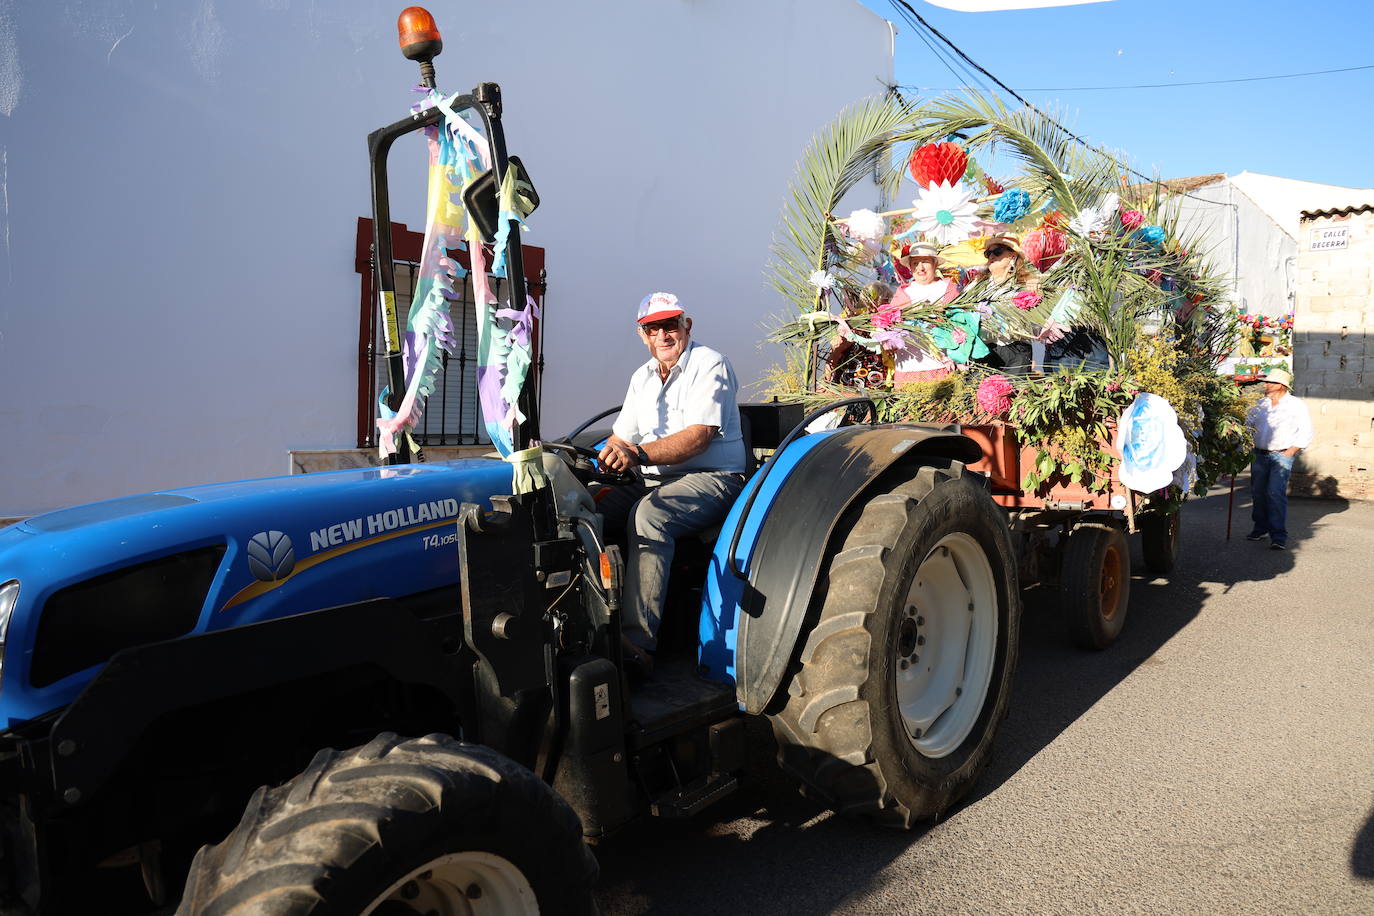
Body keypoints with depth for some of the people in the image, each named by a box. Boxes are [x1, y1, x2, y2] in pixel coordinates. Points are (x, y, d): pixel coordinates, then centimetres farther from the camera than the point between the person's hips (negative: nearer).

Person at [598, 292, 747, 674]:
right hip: (655, 481, 7)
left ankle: (638, 642, -42)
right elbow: (620, 439, 18)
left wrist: (638, 454, -32)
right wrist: (596, 462, -6)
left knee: (649, 513, -37)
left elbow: (699, 436, -20)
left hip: (712, 478, -7)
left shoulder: (710, 366, -6)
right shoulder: (642, 377, 18)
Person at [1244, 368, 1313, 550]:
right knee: (1257, 493, 7)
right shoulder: (1260, 404, 14)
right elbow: (1247, 424, 16)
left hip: (1282, 456, -5)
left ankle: (1278, 535, -13)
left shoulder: (1296, 405, 0)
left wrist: (1290, 452, -9)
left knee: (1276, 493, -14)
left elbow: (1306, 432, -2)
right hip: (1259, 455, 5)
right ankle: (1261, 529, 21)